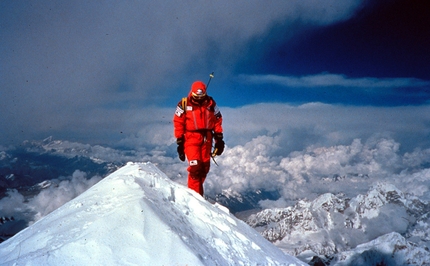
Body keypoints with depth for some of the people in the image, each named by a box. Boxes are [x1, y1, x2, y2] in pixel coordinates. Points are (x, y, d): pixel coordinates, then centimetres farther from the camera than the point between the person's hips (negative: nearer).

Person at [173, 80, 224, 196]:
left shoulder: (210, 103, 1)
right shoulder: (184, 104, -6)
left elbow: (217, 120, 8)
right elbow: (178, 123, -3)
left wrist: (219, 139, 5)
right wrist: (180, 143, -5)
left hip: (206, 138, 4)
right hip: (191, 138, -3)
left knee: (205, 167, 6)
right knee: (195, 167, -13)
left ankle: (198, 188, 23)